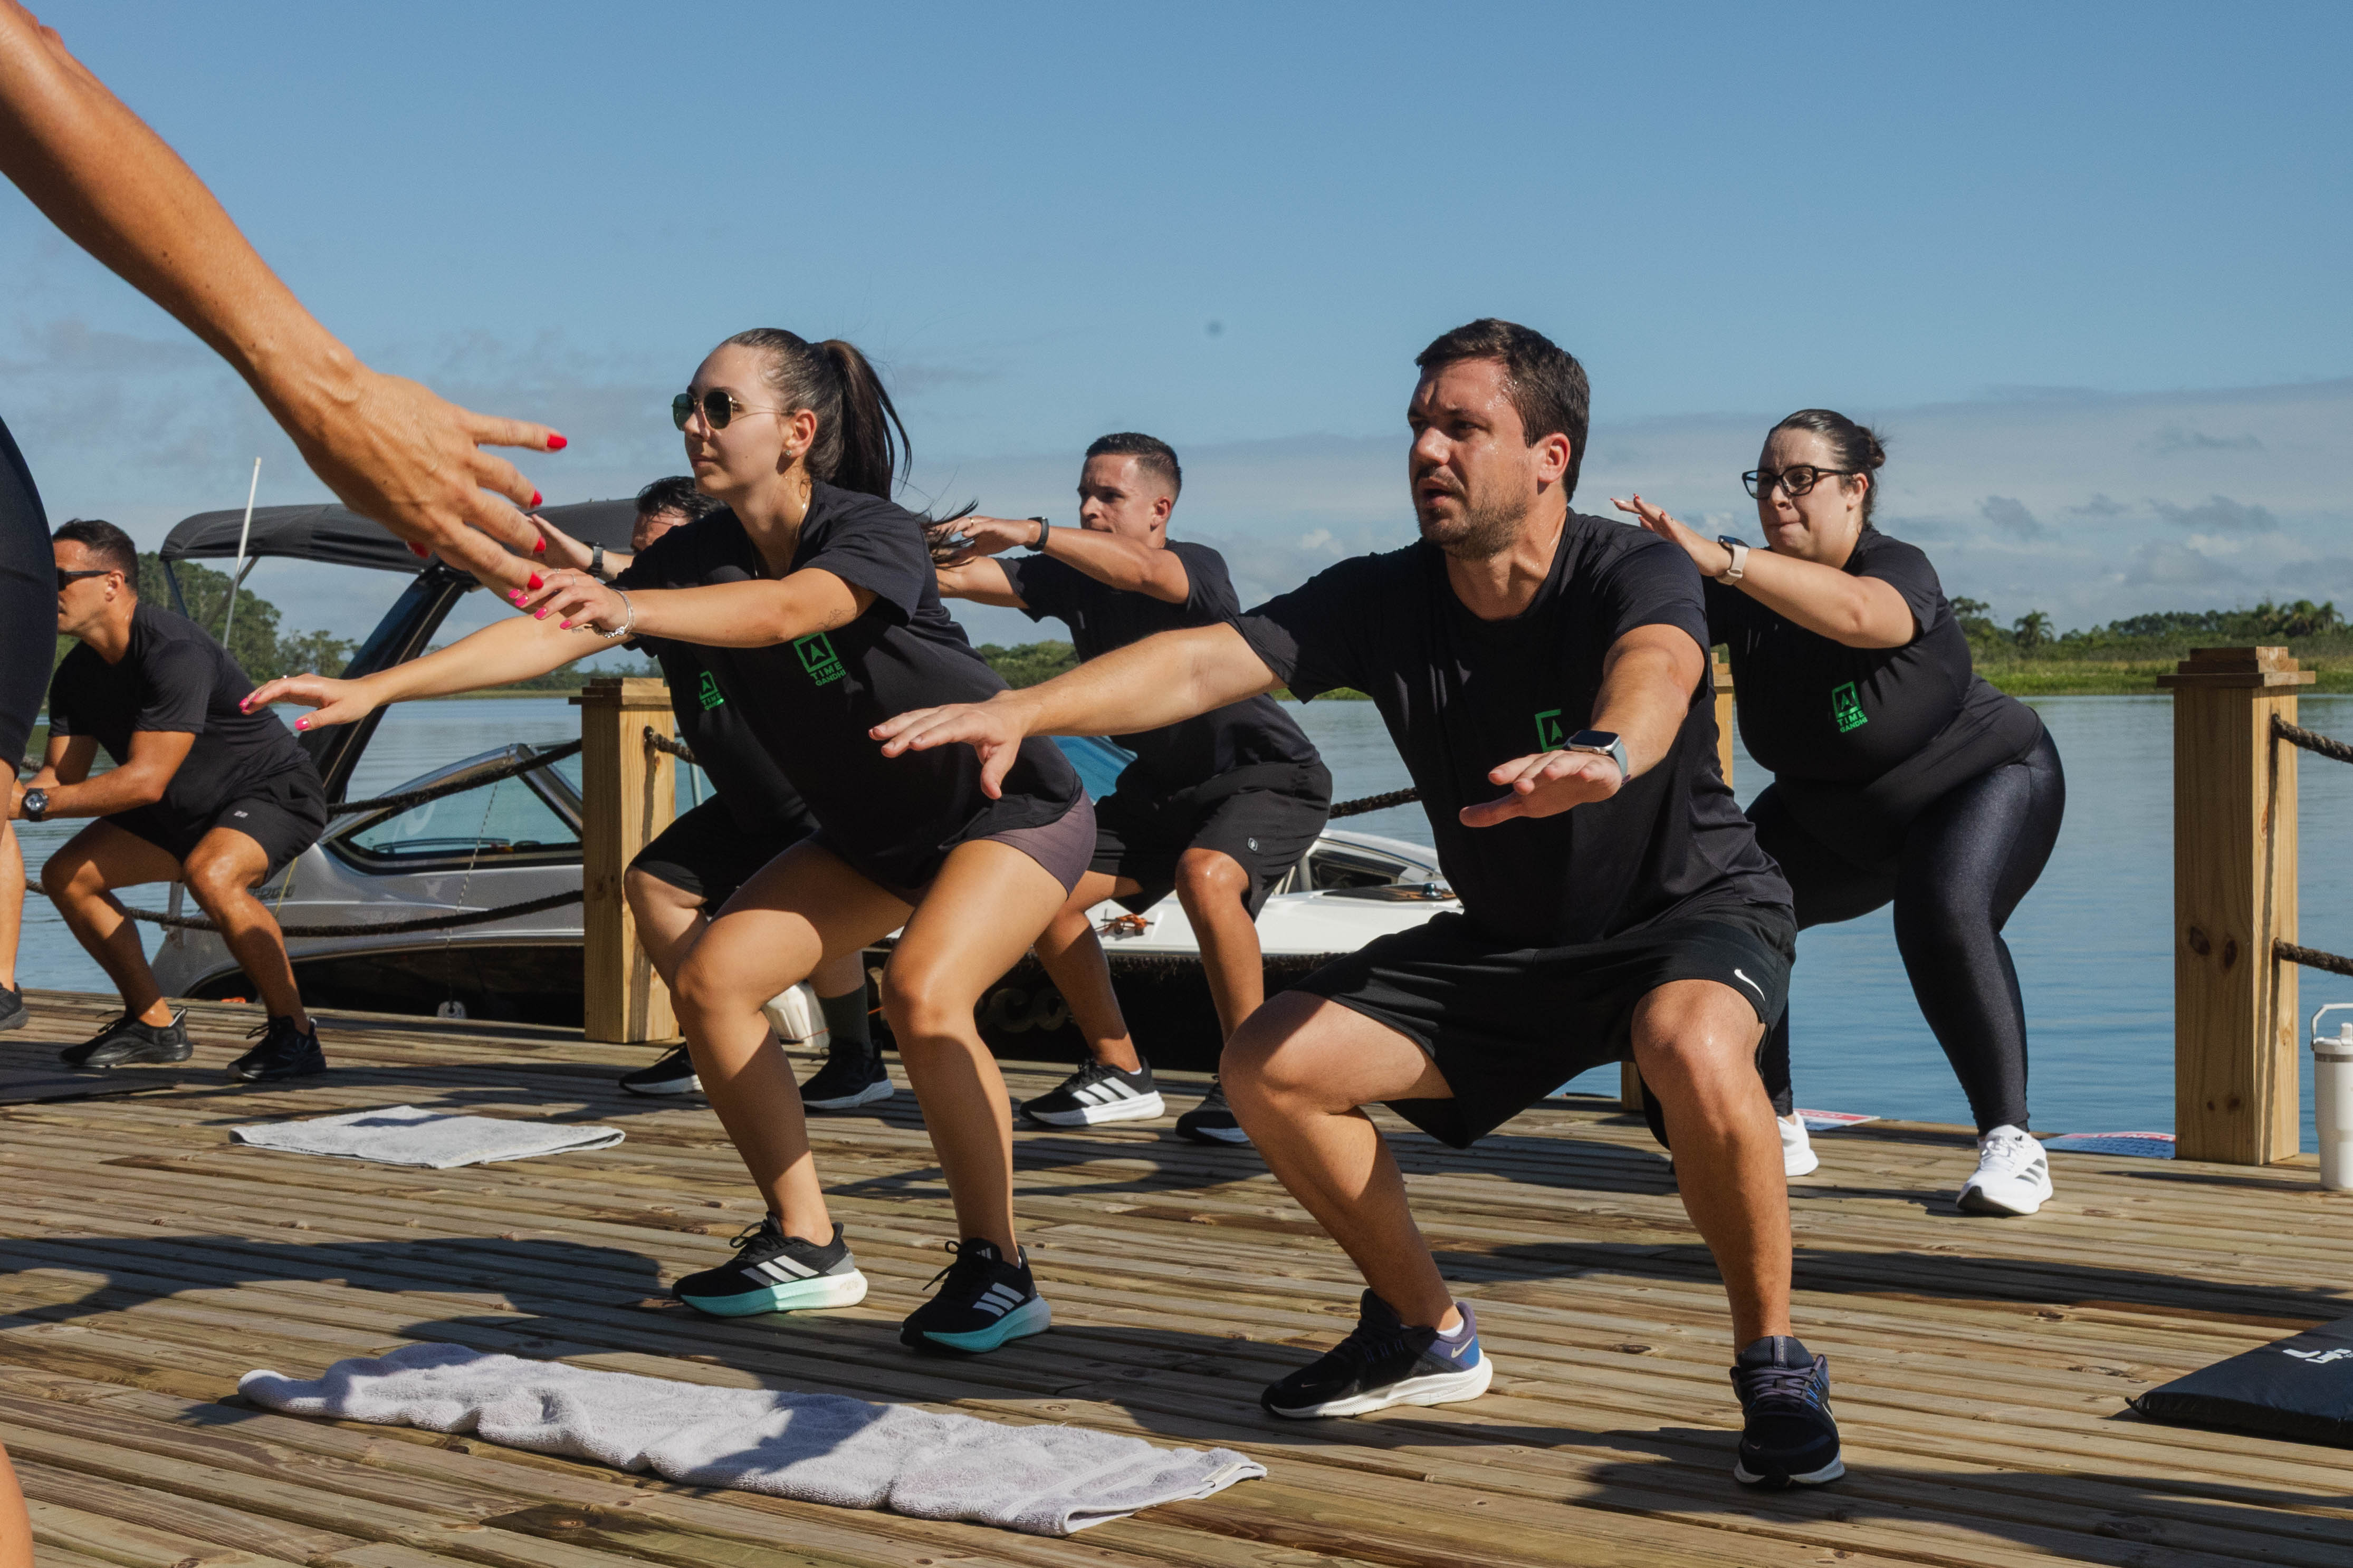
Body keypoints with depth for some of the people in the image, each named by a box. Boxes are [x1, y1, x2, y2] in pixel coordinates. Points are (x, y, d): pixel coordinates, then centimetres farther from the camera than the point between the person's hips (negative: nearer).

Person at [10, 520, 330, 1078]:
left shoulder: (174, 652, -30)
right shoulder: (77, 674, -3)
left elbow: (146, 780, -34)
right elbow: (61, 776, -5)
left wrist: (31, 802, -34)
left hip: (274, 794, -9)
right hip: (185, 811, 9)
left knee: (210, 874, -37)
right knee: (65, 875, 4)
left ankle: (294, 1036, -23)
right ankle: (155, 1024, 13)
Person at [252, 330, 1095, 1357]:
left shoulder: (876, 534, -26)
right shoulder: (700, 555, -7)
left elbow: (782, 612, -48)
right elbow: (552, 633, -15)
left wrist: (632, 608, -64)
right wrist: (374, 689, -24)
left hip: (1014, 808, -7)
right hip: (872, 830, 7)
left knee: (922, 996, -31)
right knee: (710, 980, -7)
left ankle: (996, 1269, -13)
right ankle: (805, 1246, 6)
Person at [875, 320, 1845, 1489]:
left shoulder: (1634, 574, -23)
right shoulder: (1386, 599, -11)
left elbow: (1656, 670, -48)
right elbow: (1207, 661, -23)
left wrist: (1602, 756, -72)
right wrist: (1021, 710, -39)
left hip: (1695, 910, -5)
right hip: (1506, 940, 5)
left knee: (1692, 1048, -39)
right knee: (1269, 1065, -7)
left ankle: (1772, 1362, -15)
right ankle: (1428, 1337, 13)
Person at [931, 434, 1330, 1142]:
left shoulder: (1199, 568, -20)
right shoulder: (1074, 578, -3)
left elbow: (1139, 571, -45)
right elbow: (956, 577, -15)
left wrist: (1028, 531, -56)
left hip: (1271, 778, -7)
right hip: (1164, 785, 8)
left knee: (1206, 875, -36)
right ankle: (1120, 1072, 10)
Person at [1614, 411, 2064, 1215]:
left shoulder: (1900, 569, -30)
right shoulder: (1747, 589, -13)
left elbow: (1857, 614, -54)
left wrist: (1720, 559, -66)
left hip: (1983, 780, -6)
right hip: (1832, 816, 6)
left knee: (1942, 914, -35)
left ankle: (2010, 1142, -26)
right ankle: (1774, 1132, 3)